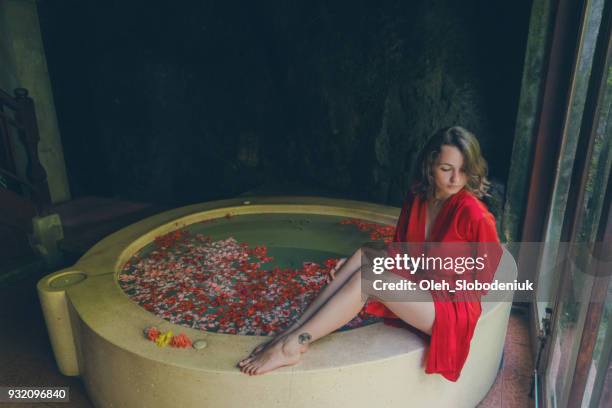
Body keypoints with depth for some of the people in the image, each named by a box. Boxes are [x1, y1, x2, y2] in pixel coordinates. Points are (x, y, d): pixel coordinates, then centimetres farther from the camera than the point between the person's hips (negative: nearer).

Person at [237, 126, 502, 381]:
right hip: (418, 293, 6)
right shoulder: (416, 198, 1)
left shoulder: (470, 211, -18)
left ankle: (294, 344, -26)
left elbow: (492, 261, -8)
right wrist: (352, 266, -6)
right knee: (365, 255, -21)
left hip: (453, 309, -6)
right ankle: (293, 331, -23)